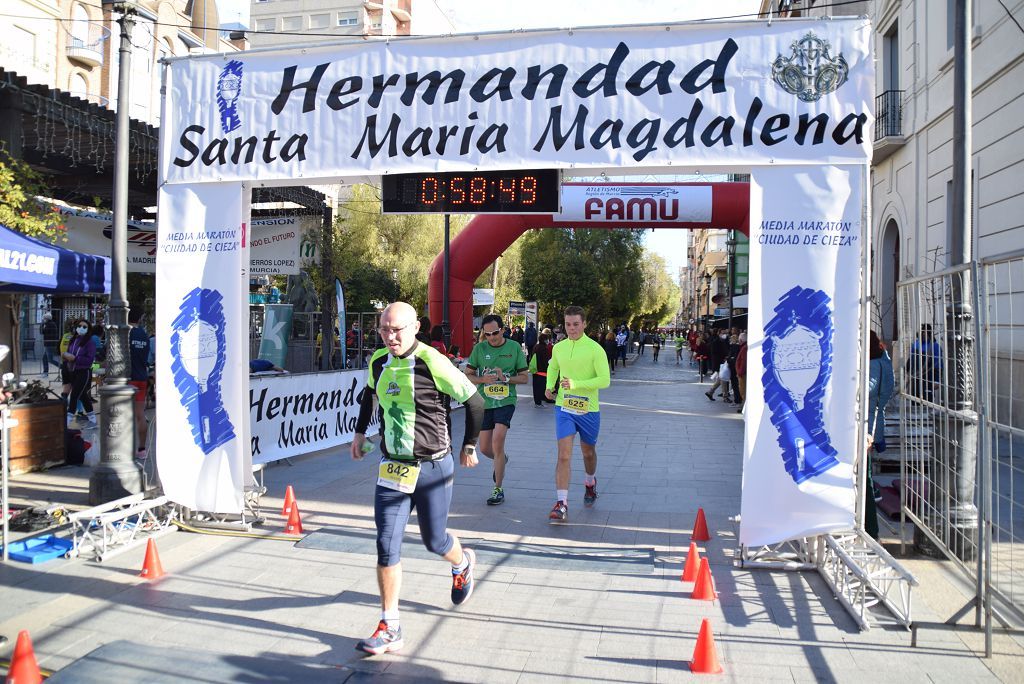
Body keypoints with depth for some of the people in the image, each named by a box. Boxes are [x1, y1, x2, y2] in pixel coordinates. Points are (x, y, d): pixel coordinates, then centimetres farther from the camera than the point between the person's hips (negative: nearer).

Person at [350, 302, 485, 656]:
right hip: (391, 468, 4)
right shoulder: (378, 361, 2)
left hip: (432, 468, -4)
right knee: (386, 546, -4)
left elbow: (474, 401, -7)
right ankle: (390, 629, 5)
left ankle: (462, 564, 48)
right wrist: (360, 431, 25)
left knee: (434, 540, 11)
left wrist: (469, 445, 4)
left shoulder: (432, 362, -17)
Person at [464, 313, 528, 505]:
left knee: (498, 439, -20)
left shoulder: (514, 347, -1)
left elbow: (524, 377, 3)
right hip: (484, 402, 3)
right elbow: (467, 375, 6)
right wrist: (483, 379, -14)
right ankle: (502, 459, 45)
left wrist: (506, 378, -15)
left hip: (506, 401, -3)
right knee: (485, 449, 8)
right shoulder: (479, 349, 2)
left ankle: (498, 490, -9)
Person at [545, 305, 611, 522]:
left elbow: (605, 380, -16)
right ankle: (561, 504, -13)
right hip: (564, 408, 2)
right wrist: (549, 386, 4)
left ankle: (590, 483, 49)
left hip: (588, 409, -1)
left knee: (588, 452, 18)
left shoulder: (595, 349, -10)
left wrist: (576, 384, -26)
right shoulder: (558, 348, 3)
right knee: (564, 455, -11)